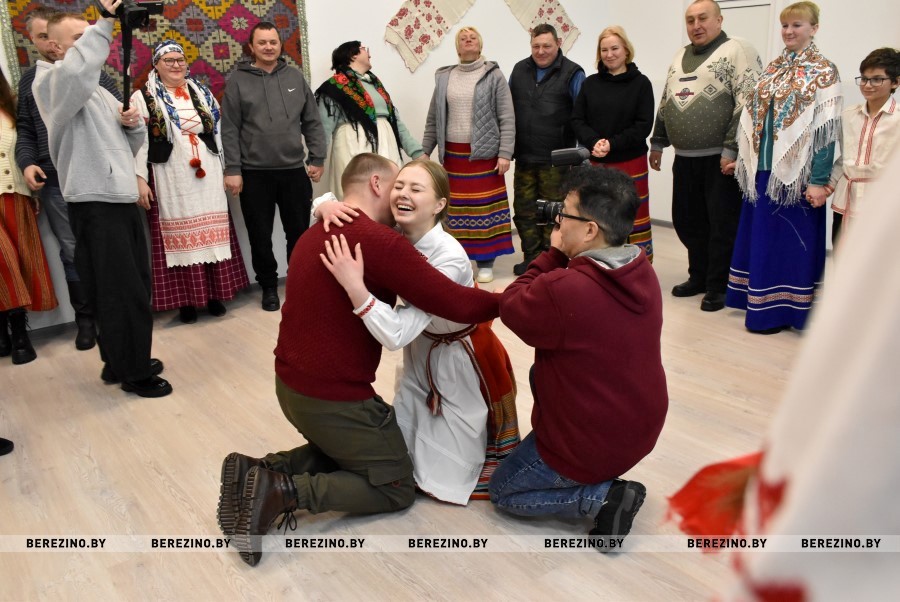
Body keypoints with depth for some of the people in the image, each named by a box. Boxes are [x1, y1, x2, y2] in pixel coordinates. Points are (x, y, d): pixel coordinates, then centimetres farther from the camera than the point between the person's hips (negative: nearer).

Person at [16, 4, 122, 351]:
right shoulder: (28, 81, 12)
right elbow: (24, 130, 13)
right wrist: (27, 163, -4)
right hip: (55, 184, 2)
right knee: (72, 252, 5)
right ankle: (85, 319, 17)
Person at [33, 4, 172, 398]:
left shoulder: (98, 91, 20)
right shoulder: (50, 81, -7)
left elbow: (130, 146, 22)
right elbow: (74, 70, -33)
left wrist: (133, 124, 1)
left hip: (122, 199, 9)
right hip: (95, 205, -9)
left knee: (135, 287, 16)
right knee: (120, 292, -3)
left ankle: (122, 361, 30)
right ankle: (133, 373, 10)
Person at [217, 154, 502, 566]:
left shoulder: (316, 234, 7)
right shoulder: (378, 240, -21)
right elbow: (455, 304, -23)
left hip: (291, 384, 9)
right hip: (333, 397, -9)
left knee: (341, 450, 32)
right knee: (397, 488, 11)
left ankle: (261, 472, 10)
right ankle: (284, 490, -6)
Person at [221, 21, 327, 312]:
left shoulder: (295, 76, 9)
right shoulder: (238, 80, 1)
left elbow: (312, 122, 9)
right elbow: (229, 130, -3)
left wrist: (317, 158, 2)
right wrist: (233, 170, -9)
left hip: (294, 170, 2)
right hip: (255, 174, -2)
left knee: (299, 232, 9)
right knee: (260, 236, 6)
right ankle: (268, 287, 22)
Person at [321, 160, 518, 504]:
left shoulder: (449, 257, -33)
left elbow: (396, 335, -40)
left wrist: (354, 286, -48)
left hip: (462, 359, -6)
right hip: (421, 350, 6)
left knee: (443, 480, 3)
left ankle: (482, 431, 28)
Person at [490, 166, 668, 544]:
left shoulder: (562, 289, -32)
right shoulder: (642, 272, -7)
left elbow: (511, 307, -12)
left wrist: (554, 254, -7)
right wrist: (563, 256, -2)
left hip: (593, 445, -7)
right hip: (643, 428, 7)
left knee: (502, 491, 18)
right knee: (541, 374, 28)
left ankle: (603, 497, -1)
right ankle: (603, 477, 23)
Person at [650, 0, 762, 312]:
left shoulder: (736, 51, -6)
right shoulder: (680, 57, 17)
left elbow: (747, 103, -14)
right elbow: (665, 103, 24)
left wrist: (732, 149, -19)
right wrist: (658, 143, 21)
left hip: (720, 158, -7)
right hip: (684, 158, 7)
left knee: (722, 224, 0)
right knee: (686, 220, 13)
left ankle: (718, 286, 11)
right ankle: (699, 277, 29)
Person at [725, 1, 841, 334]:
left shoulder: (823, 72, -5)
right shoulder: (773, 69, 13)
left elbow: (826, 130, -11)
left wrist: (818, 180, -17)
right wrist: (742, 157, 11)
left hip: (795, 172, -6)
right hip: (763, 168, 6)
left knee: (788, 239, 0)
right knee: (761, 236, 11)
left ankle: (779, 309, 9)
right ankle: (760, 302, 23)